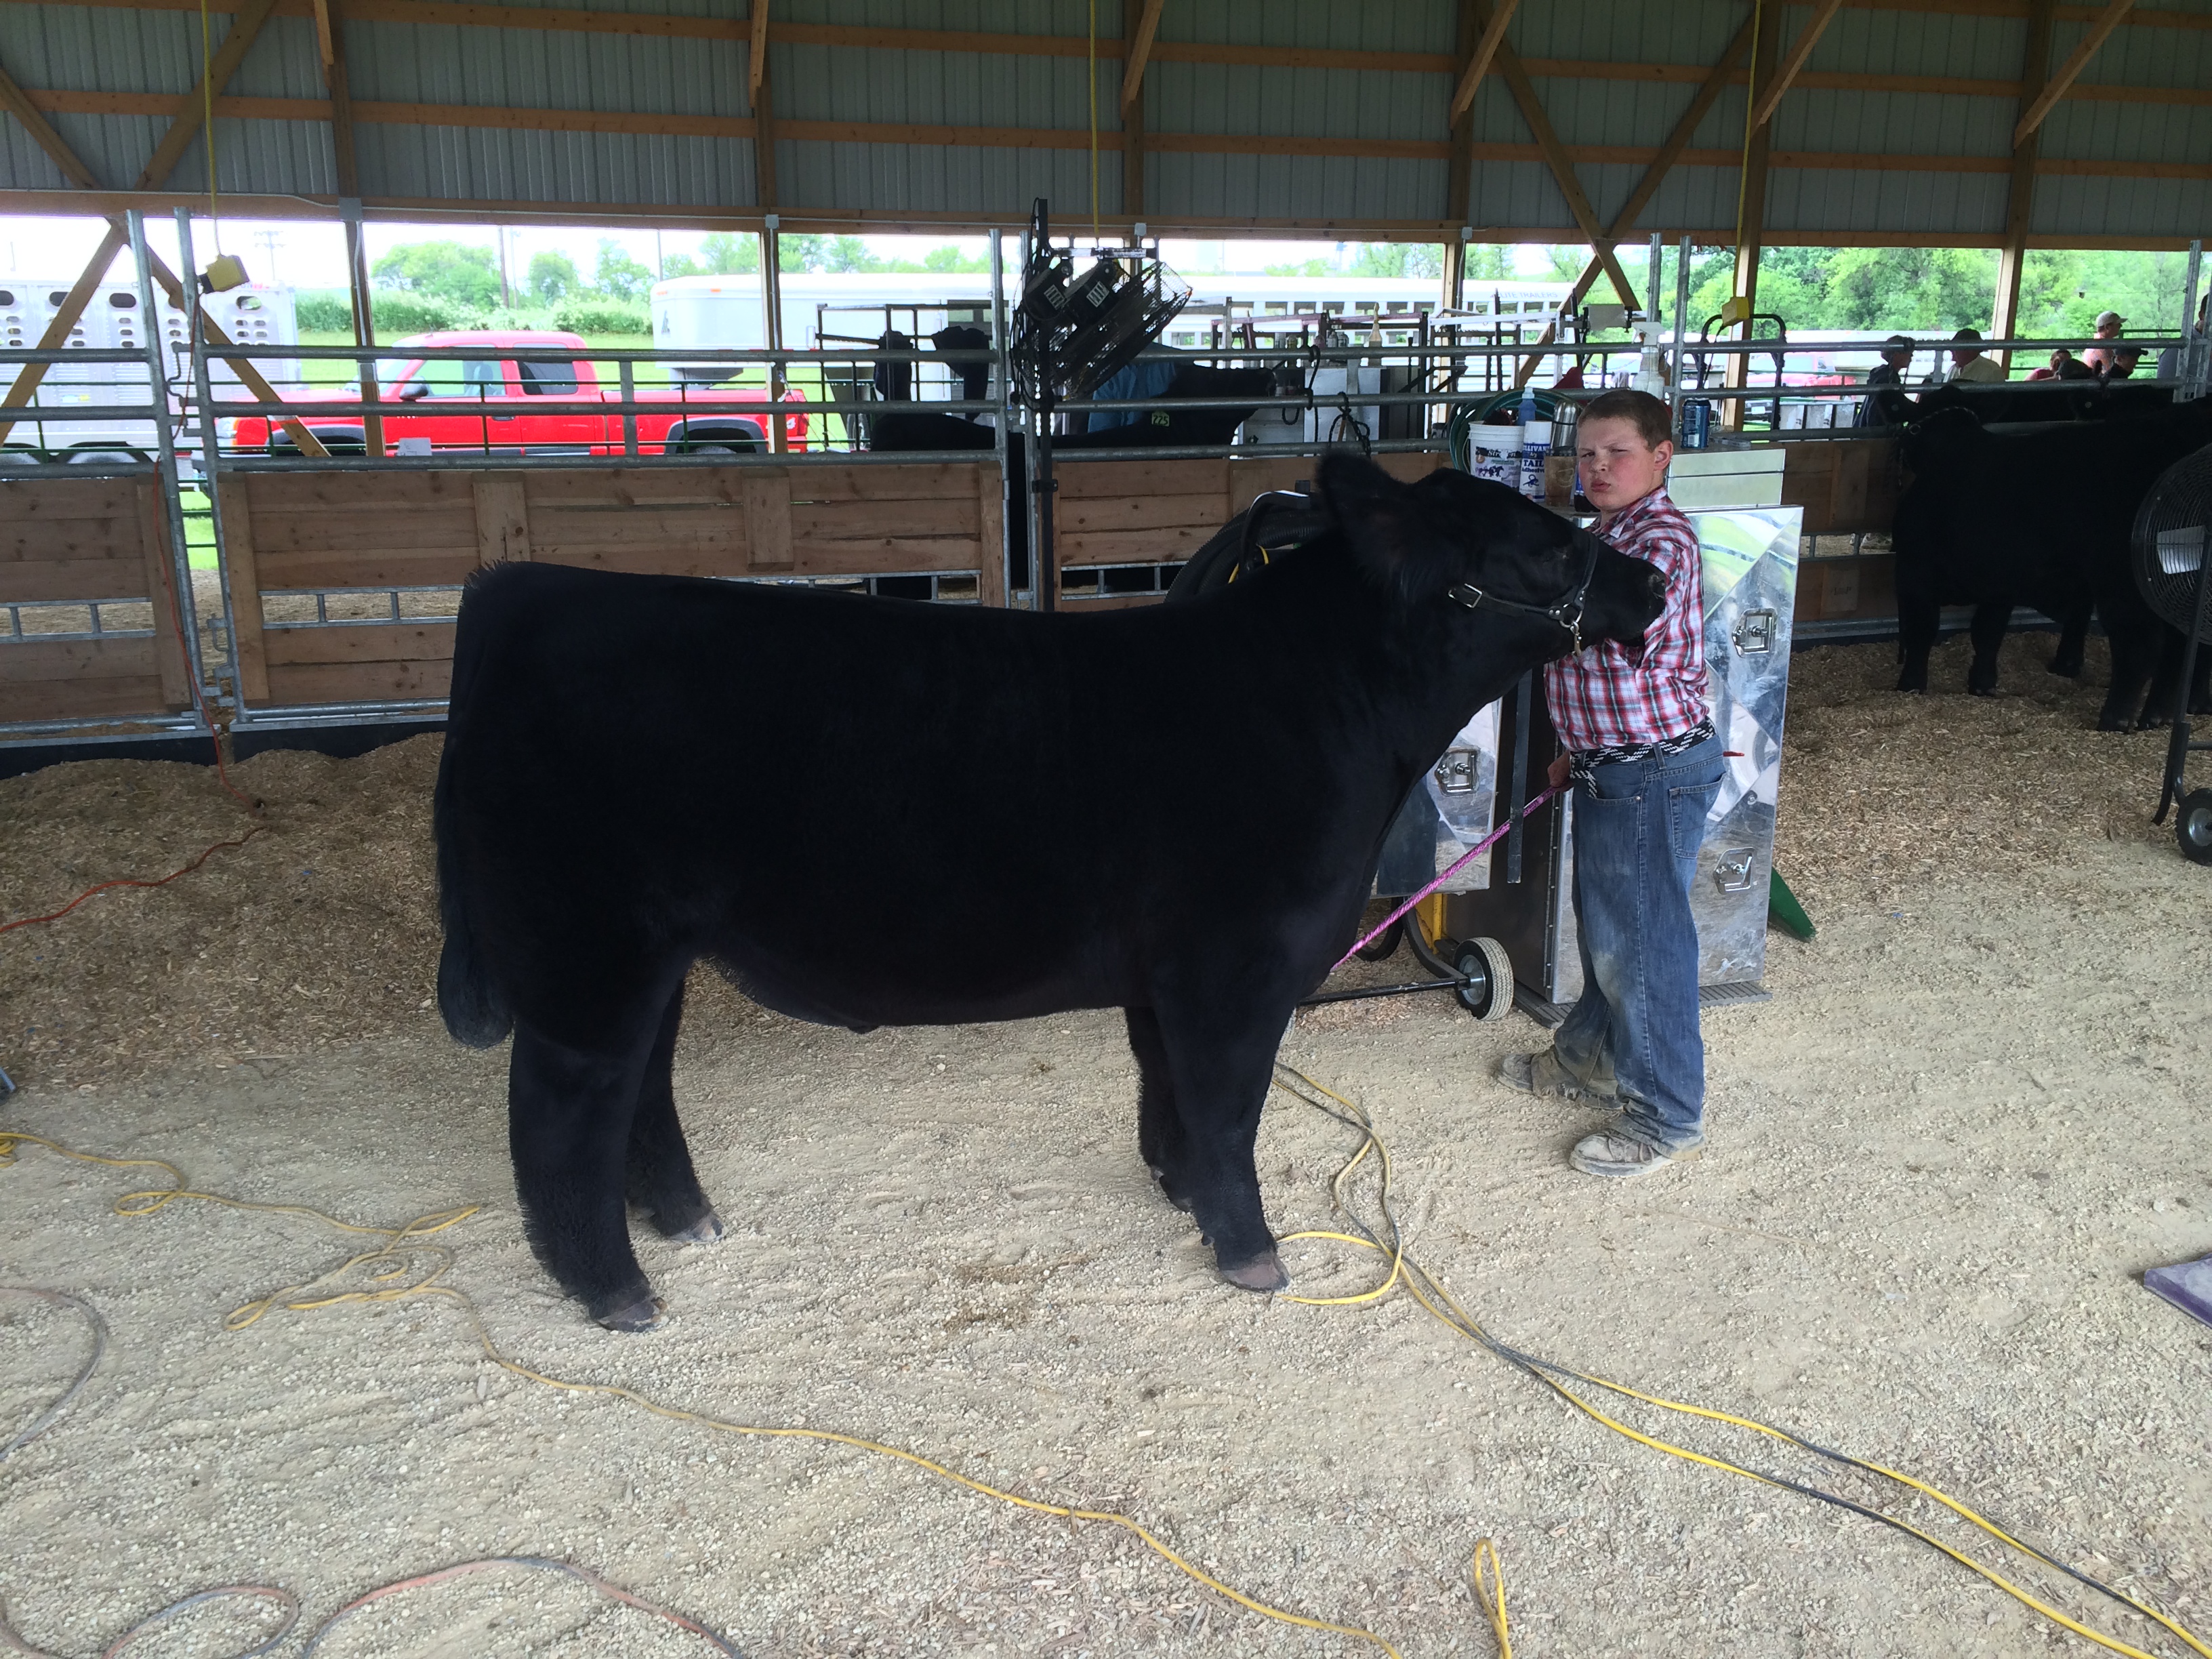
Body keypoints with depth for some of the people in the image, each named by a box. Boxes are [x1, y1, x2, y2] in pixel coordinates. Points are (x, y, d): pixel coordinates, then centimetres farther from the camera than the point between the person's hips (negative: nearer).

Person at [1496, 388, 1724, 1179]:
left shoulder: (1662, 540, -18)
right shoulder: (1608, 535, 14)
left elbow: (1622, 629, -35)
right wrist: (1580, 751, 21)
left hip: (1655, 774, -10)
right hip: (1610, 768, 10)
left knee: (1643, 944, -2)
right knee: (1602, 927, 23)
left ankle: (1667, 1115, 11)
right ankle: (1590, 1055, 42)